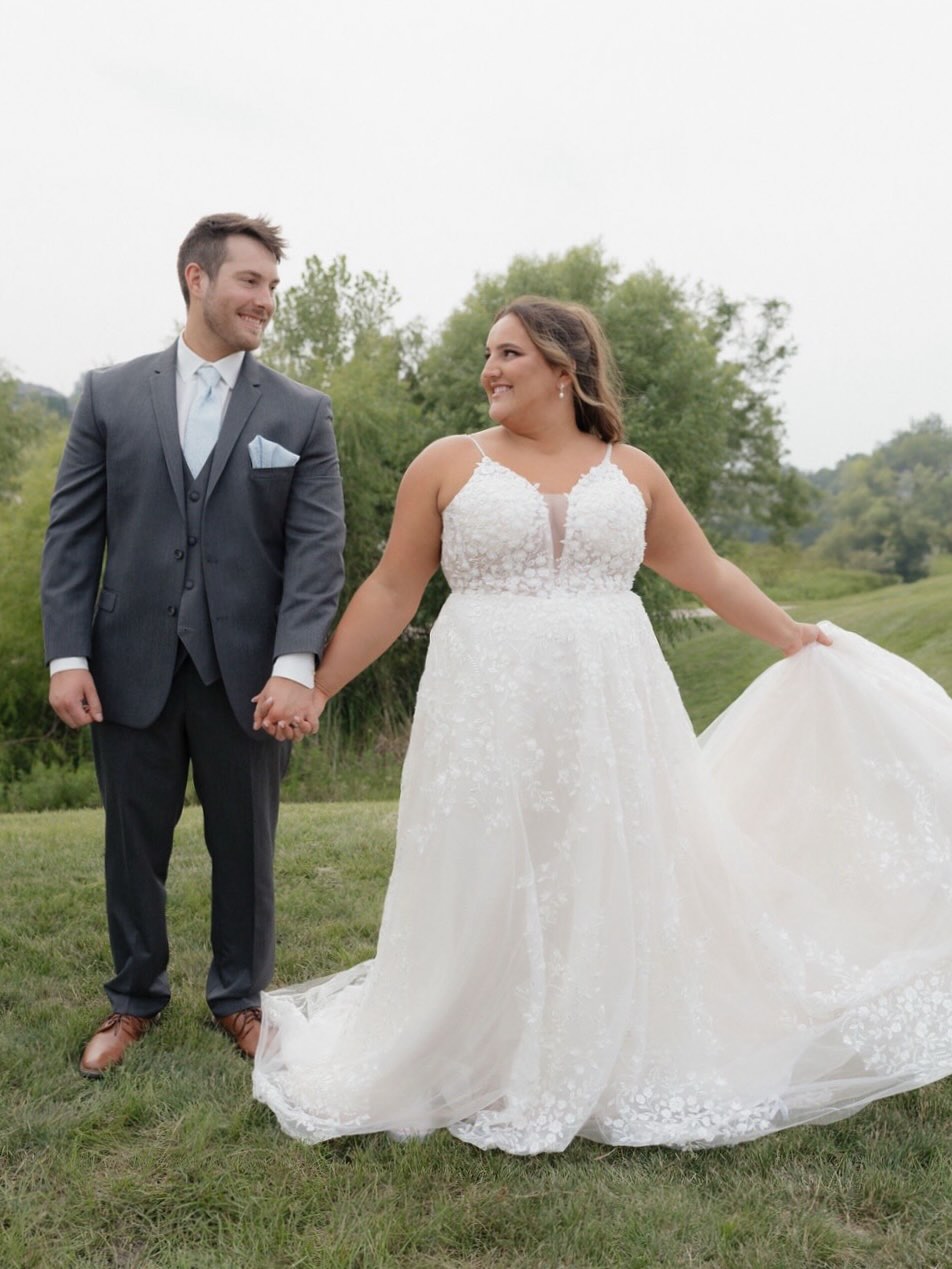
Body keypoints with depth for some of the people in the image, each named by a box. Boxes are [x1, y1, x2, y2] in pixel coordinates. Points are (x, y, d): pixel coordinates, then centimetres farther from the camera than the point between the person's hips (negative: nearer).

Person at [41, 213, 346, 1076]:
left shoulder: (302, 413, 2)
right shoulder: (111, 395, 5)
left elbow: (318, 545, -6)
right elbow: (73, 532, 3)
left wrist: (295, 666, -18)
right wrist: (67, 655, -6)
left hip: (249, 674, -1)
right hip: (132, 669, 1)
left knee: (245, 845, 12)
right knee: (134, 844, 14)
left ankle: (240, 996, 34)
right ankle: (135, 999, 36)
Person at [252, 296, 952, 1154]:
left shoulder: (631, 470, 8)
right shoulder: (450, 463, 3)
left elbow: (707, 572, 17)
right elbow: (392, 591, 4)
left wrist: (794, 638, 22)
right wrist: (318, 685, 1)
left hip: (608, 715, 2)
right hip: (488, 718, -1)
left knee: (611, 887, 10)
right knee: (487, 895, 5)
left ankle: (618, 1069, 30)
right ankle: (488, 1076, 26)